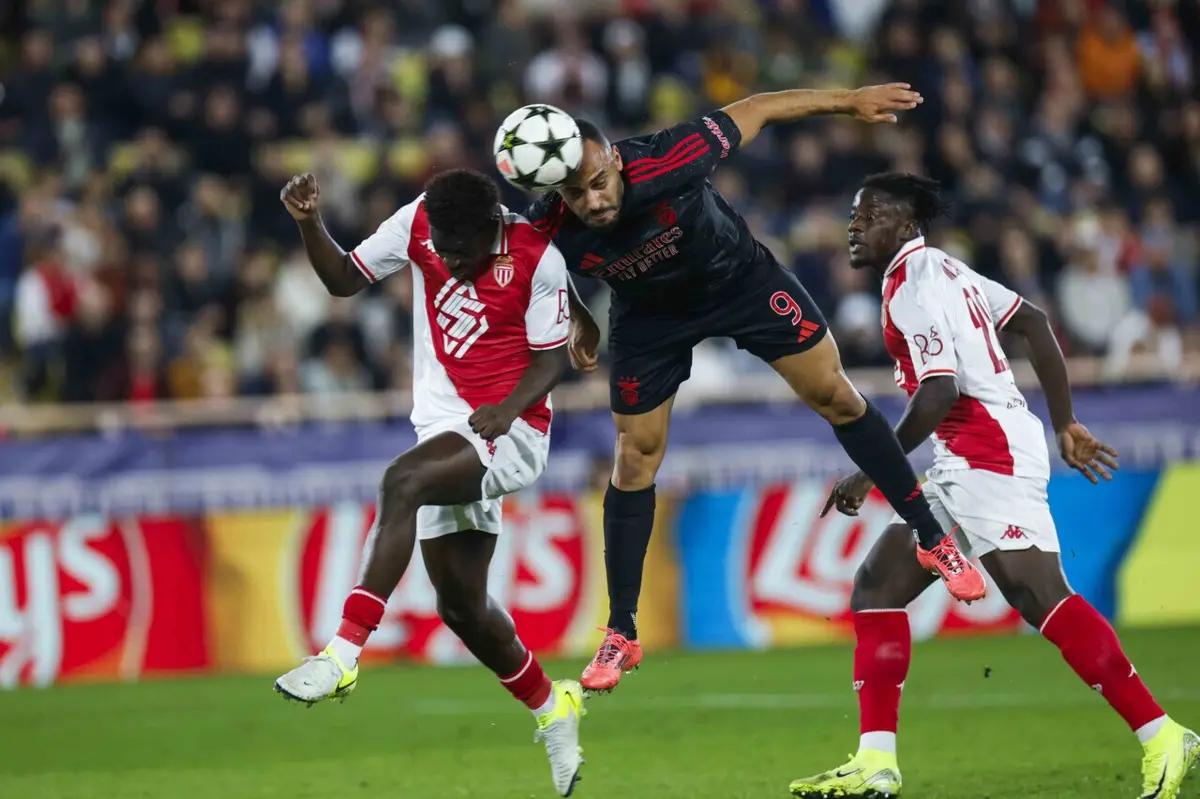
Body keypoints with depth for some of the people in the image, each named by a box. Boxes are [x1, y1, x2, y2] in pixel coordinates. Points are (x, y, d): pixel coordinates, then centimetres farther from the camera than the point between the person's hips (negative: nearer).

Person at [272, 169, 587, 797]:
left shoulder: (537, 257, -14)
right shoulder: (421, 221, -3)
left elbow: (550, 358, -7)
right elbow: (344, 279, 6)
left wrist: (509, 408, -25)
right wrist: (309, 224, -11)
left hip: (509, 431, -6)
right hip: (446, 428, 6)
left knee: (401, 482, -33)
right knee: (461, 605, 9)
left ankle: (344, 656, -37)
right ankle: (551, 708, 33)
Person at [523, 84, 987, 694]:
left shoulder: (663, 164, -39)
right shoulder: (547, 229, -31)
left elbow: (752, 112, -23)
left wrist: (850, 101, -14)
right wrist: (579, 319, 9)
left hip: (738, 275, -1)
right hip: (649, 312, 1)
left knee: (836, 397, 1)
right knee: (636, 458, 1)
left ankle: (932, 539, 17)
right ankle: (621, 636, 12)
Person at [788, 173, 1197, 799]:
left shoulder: (912, 284, -10)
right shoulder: (941, 269, 20)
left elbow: (938, 393, -19)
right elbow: (1034, 322, 21)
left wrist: (869, 474, -13)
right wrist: (1064, 425, 20)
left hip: (986, 453, -11)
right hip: (962, 465, 11)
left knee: (1044, 601, -18)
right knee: (876, 588, 7)